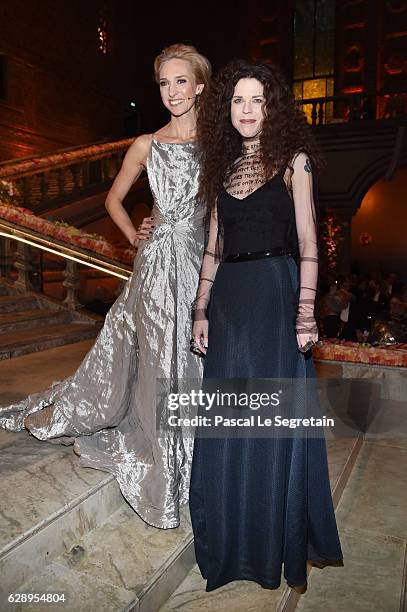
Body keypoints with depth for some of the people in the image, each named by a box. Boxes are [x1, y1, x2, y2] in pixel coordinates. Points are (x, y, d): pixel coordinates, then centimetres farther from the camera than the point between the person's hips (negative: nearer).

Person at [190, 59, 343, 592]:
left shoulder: (292, 161, 2)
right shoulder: (222, 168, 15)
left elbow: (308, 244, -4)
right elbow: (214, 247, 13)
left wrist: (305, 311, -13)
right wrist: (202, 309, 7)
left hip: (275, 295, -4)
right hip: (228, 300, 5)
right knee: (228, 423, 10)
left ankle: (282, 543, 26)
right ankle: (234, 540, 31)